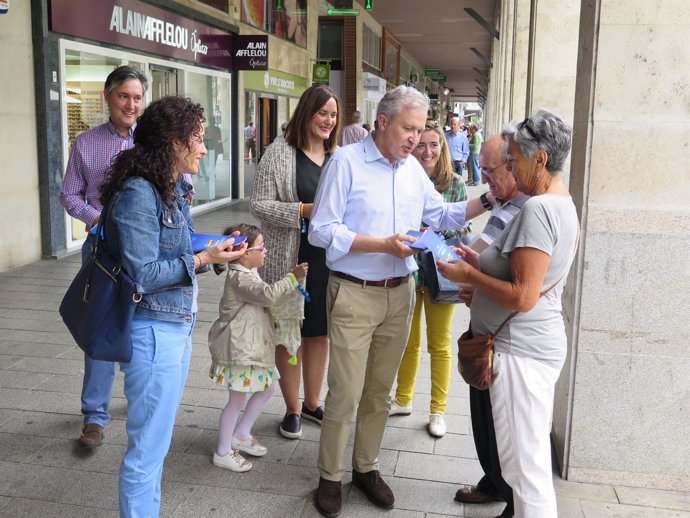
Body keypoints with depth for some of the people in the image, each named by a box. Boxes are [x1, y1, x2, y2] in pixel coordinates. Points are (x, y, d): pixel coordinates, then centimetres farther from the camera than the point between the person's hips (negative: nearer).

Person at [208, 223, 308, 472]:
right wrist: (292, 278, -25)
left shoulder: (248, 273, 12)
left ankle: (240, 435, 33)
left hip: (253, 346, 11)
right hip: (239, 349, -10)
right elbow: (268, 294, -31)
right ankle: (223, 452, 14)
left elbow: (263, 298, 27)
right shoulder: (239, 278, -21)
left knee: (266, 389, 18)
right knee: (238, 399, -1)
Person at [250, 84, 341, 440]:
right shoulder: (280, 153, -6)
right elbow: (258, 205, -9)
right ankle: (292, 409, 25)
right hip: (291, 258, -4)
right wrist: (303, 210, -19)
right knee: (290, 333, 8)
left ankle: (312, 403, 33)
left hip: (328, 258, 4)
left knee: (320, 331, 14)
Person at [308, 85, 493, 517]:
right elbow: (322, 231, -14)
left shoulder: (413, 169, 9)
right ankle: (331, 477, 19)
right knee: (346, 395, 0)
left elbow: (441, 214, 17)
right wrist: (384, 245, -20)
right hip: (354, 295, -6)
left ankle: (366, 466, 32)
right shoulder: (346, 162, -10)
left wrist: (487, 201, 3)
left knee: (380, 392, 16)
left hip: (400, 293, 6)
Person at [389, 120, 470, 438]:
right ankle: (403, 400, 37)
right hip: (406, 272, 1)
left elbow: (462, 230, -1)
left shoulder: (454, 184, -5)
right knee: (408, 342, 18)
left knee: (439, 345, 12)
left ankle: (437, 411, 28)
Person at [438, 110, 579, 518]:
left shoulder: (538, 209, -20)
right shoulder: (564, 204, 13)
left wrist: (469, 274, -14)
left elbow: (523, 296, -25)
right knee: (532, 457, 21)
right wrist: (481, 263, 12)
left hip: (522, 350, -11)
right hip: (536, 343, 11)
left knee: (525, 467, -1)